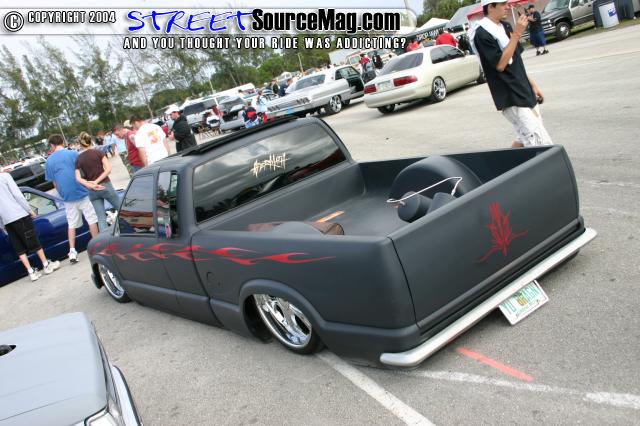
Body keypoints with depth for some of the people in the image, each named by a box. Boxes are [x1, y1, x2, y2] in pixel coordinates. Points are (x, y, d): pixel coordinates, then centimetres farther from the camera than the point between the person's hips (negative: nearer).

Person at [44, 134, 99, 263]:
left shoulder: (49, 161, 6)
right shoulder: (74, 154, -5)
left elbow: (54, 183, 10)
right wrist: (91, 184, 6)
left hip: (67, 197, 3)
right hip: (81, 193, -3)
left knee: (72, 224, 11)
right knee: (92, 220, 5)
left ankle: (72, 252, 7)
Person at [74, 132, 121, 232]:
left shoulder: (78, 159, 6)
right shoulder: (98, 152, -2)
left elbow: (78, 178, -4)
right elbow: (108, 169, -11)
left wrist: (90, 185, -14)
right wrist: (97, 181, -12)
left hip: (92, 191, 3)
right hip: (105, 185, -3)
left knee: (101, 218, 4)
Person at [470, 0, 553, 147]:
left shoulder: (505, 26, 14)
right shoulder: (482, 34, -14)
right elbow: (500, 64, -19)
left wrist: (532, 84, 18)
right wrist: (516, 34, -19)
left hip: (525, 93, 9)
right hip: (511, 100, -9)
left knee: (526, 140, 15)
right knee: (541, 145, -13)